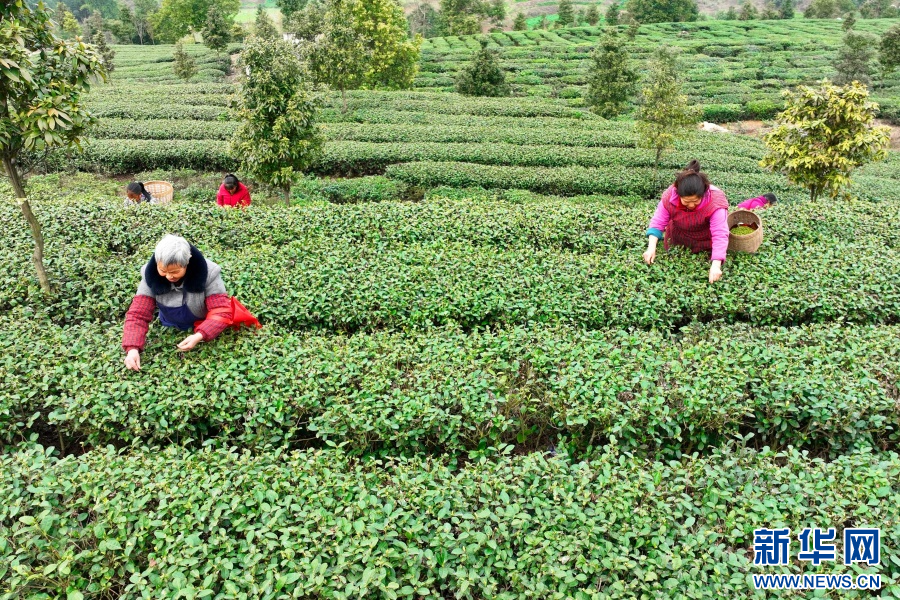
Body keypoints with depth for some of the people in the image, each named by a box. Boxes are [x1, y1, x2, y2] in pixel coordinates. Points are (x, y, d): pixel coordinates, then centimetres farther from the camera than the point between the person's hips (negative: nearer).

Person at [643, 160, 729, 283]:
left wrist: (716, 265, -52)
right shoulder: (669, 196, -32)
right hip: (678, 240, 2)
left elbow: (720, 235, -43)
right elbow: (657, 223, -25)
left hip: (705, 242, -2)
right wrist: (651, 248, -39)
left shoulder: (715, 202, -40)